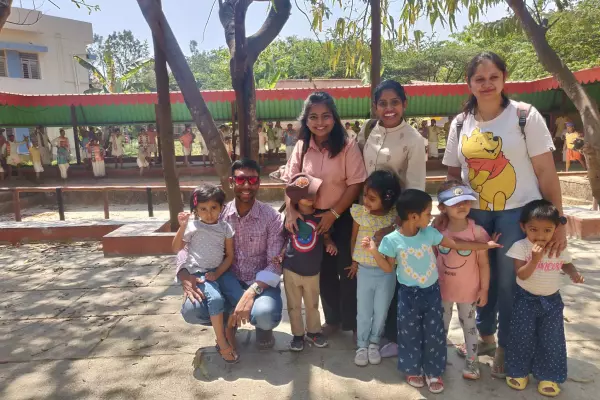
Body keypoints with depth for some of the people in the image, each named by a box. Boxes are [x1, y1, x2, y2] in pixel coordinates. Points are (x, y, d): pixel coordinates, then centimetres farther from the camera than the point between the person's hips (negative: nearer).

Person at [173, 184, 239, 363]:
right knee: (215, 298, -29)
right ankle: (222, 343, -12)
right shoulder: (192, 225, -5)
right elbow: (176, 248, -1)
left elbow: (229, 255, 2)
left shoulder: (225, 227, 0)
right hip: (198, 272, -3)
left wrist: (218, 273, -11)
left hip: (219, 270, 3)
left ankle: (229, 333, 4)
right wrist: (182, 227, -14)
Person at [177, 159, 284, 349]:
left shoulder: (271, 217, -11)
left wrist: (252, 291, -32)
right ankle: (227, 322, 12)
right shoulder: (218, 214, -3)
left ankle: (263, 327, 7)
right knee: (191, 310, -23)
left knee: (265, 315, -35)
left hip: (261, 283, -2)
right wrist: (183, 273, -20)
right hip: (228, 281, 2)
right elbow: (188, 246, 1)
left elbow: (275, 264, -16)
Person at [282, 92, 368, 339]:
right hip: (312, 217, 4)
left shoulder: (347, 147, -13)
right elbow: (290, 182, -2)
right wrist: (291, 213, -15)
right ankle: (332, 319, 37)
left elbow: (356, 184, -15)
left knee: (347, 270, 7)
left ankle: (352, 322, 28)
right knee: (324, 271, 17)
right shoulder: (301, 147, -2)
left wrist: (334, 213, -19)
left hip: (343, 217, -4)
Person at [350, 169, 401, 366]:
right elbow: (354, 238, 3)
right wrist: (354, 261, 9)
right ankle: (362, 345, 32)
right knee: (363, 311, 13)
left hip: (387, 272, 0)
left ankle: (374, 342, 37)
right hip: (364, 270, 1)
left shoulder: (395, 216, -13)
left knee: (381, 311, 15)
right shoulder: (359, 213, -10)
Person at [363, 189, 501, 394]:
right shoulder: (392, 240, -17)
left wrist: (486, 245, 0)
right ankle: (412, 370, 32)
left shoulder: (429, 233, -9)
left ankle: (433, 372, 28)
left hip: (432, 291, 3)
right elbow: (389, 268, -7)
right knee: (410, 333, 10)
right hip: (408, 294, -3)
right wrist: (374, 251, -21)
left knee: (434, 333, 10)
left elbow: (456, 244, -2)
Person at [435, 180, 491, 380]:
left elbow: (484, 263, -9)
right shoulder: (438, 232, -12)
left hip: (468, 290, -2)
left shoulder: (477, 232, -17)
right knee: (441, 325, 18)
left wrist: (484, 289, -5)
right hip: (442, 289, 2)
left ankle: (472, 362, 33)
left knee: (469, 325, 17)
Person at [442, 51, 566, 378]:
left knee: (510, 282, 4)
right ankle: (484, 336, 37)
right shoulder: (460, 124, 3)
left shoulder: (525, 116, -7)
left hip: (518, 213, -3)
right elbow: (453, 174, 10)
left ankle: (506, 347, 27)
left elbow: (546, 171, -8)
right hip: (475, 214, 3)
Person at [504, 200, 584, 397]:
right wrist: (535, 258, -34)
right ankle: (518, 371, 27)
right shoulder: (520, 247, -18)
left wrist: (574, 273, -10)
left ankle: (549, 376, 27)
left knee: (552, 340, 9)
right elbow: (521, 275, -21)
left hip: (552, 301, 3)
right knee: (522, 337, 7)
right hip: (526, 300, -3)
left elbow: (566, 264, 12)